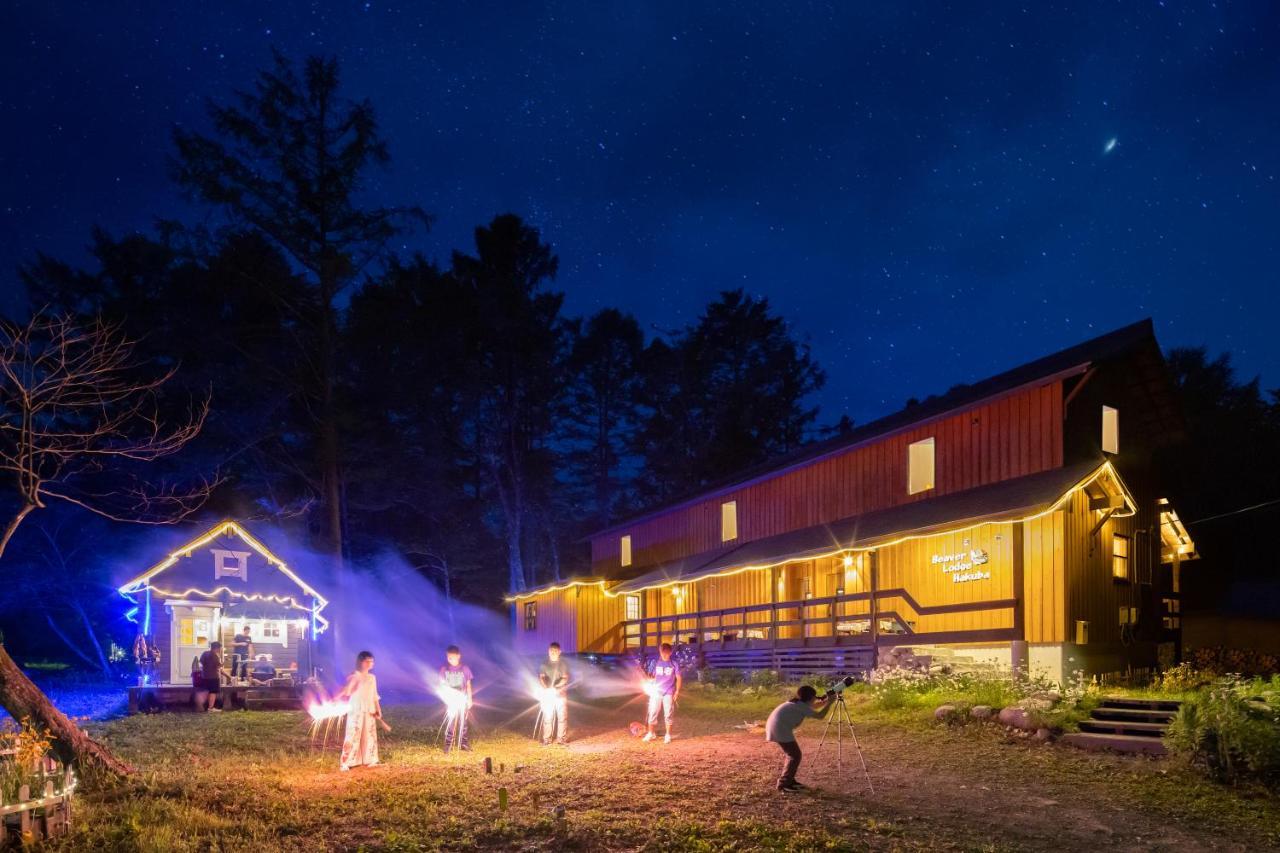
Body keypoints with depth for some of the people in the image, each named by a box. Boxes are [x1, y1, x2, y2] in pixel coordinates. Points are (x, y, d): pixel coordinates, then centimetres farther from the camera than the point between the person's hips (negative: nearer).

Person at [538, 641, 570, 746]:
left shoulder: (563, 664, 3)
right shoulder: (544, 665, 5)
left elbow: (565, 678, -8)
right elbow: (541, 677, -8)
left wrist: (556, 686, -25)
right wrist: (546, 688, -27)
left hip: (561, 695, 0)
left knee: (562, 717, 0)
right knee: (547, 717, 0)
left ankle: (561, 738, 7)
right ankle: (546, 739, 7)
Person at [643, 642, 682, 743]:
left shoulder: (674, 664, -1)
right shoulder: (655, 663, 5)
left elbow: (679, 678, 2)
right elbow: (650, 675, 11)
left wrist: (677, 691, -5)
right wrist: (650, 679, -12)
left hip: (668, 693, -2)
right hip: (656, 692, 2)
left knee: (668, 714, 0)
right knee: (652, 713, 4)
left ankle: (668, 735, 11)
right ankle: (651, 733, 16)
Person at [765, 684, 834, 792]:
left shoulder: (798, 703, 18)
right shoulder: (801, 706, -10)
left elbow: (815, 706, 30)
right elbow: (819, 716, -12)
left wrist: (826, 700, 15)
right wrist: (829, 703, -1)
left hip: (777, 728, 10)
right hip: (780, 729, -10)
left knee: (793, 754, 17)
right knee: (795, 756, -5)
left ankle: (789, 780, 22)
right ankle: (784, 784, -3)